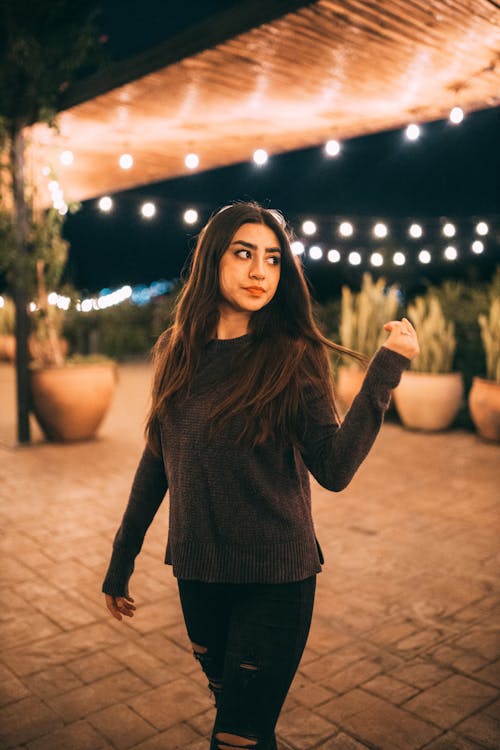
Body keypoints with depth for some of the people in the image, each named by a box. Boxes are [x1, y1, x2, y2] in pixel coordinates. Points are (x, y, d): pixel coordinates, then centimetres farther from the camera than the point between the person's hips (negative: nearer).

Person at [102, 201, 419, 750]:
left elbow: (334, 470, -19)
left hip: (275, 580, -4)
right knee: (230, 705, 22)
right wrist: (121, 560, 11)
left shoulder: (292, 357, -10)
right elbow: (156, 460, 7)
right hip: (198, 575, 4)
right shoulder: (176, 351, -1)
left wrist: (386, 369, -25)